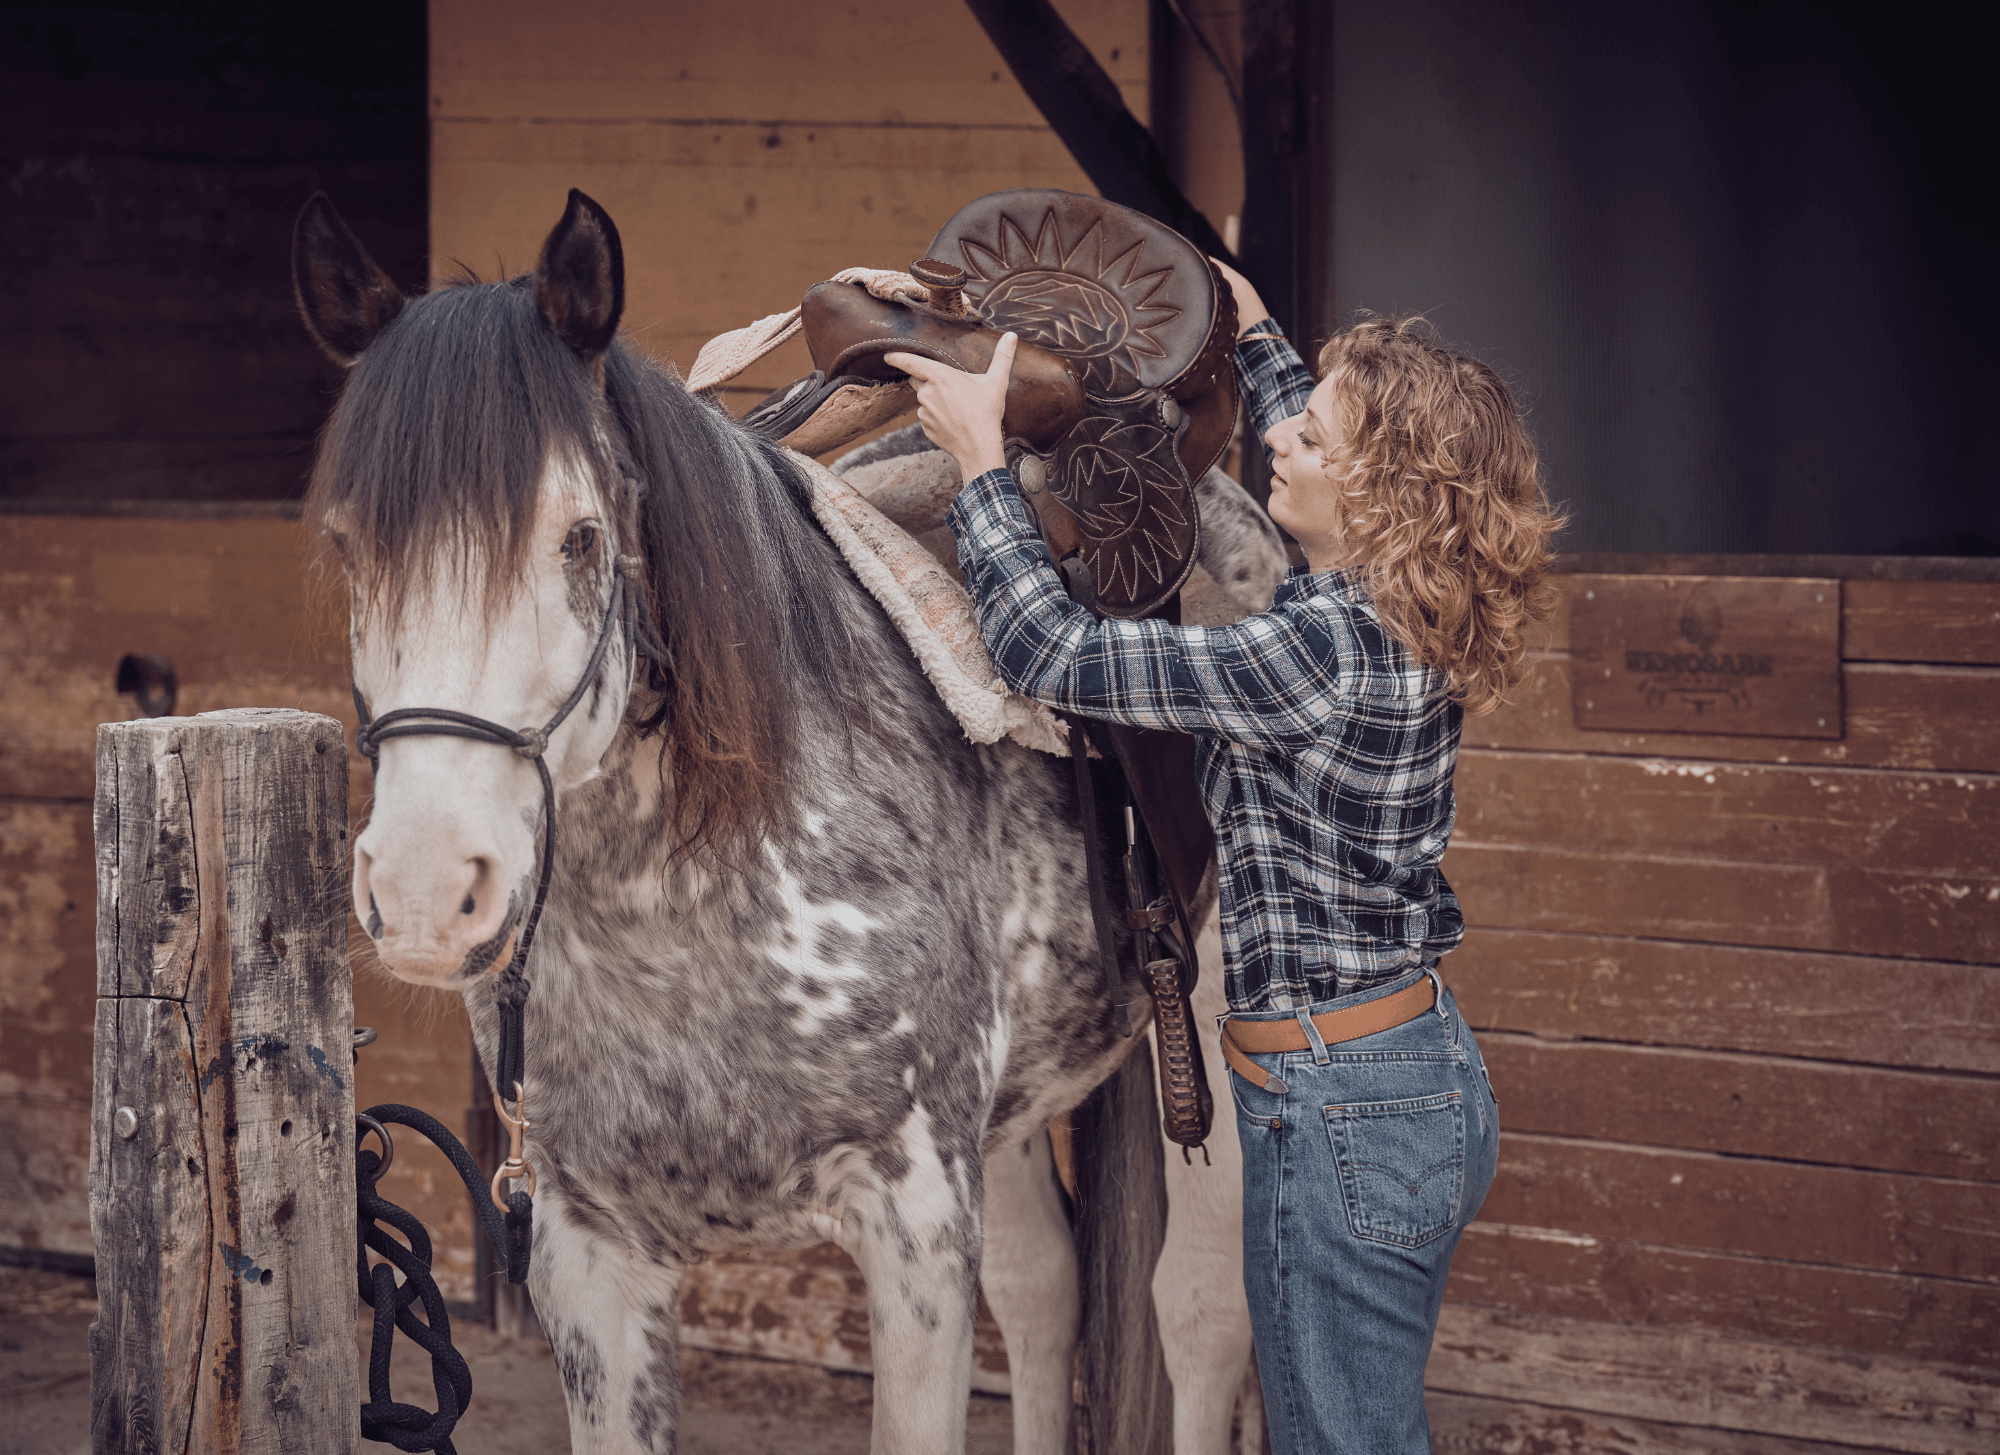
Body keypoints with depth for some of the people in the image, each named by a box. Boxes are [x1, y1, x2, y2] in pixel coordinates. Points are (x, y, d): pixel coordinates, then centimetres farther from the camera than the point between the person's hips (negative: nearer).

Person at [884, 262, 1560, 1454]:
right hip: (1429, 1078, 9)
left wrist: (981, 455, -11)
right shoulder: (1403, 619, 1)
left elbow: (1052, 651, -20)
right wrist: (1252, 328, 33)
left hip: (1338, 1112, -9)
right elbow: (1331, 462, 26)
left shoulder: (1320, 652, -25)